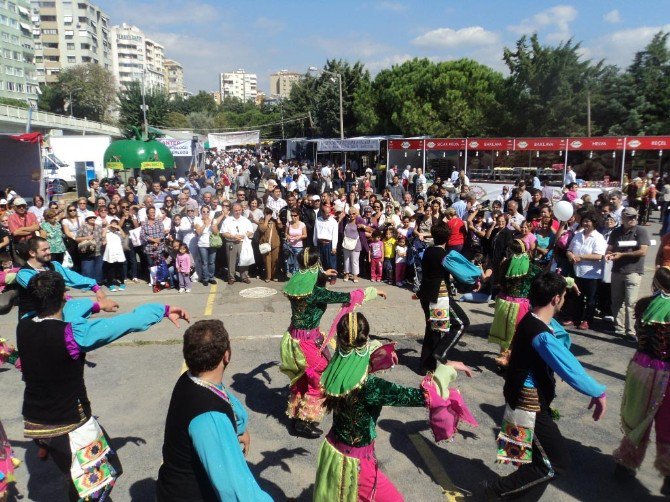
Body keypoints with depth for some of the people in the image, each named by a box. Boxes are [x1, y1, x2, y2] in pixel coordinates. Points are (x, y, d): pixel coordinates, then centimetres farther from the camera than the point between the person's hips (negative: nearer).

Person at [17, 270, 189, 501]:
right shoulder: (71, 333, -28)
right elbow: (127, 322, -24)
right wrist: (164, 310, -14)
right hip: (69, 425, -7)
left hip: (33, 422, 7)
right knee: (98, 481, 14)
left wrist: (95, 305, 22)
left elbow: (63, 310, 9)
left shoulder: (23, 326, -9)